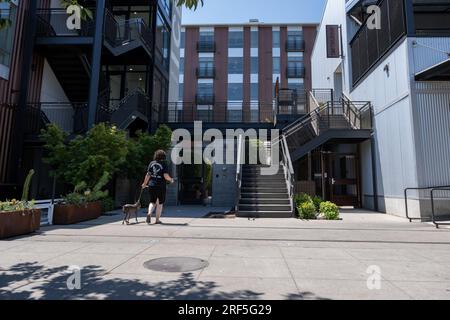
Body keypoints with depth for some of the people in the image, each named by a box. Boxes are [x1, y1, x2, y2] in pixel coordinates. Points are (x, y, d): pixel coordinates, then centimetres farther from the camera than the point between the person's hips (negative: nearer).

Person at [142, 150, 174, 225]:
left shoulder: (152, 163, 4)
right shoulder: (164, 164, -7)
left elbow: (148, 175, 3)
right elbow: (166, 176, -15)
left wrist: (144, 183, 16)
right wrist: (171, 180, 5)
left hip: (151, 185, 3)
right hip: (161, 186, -3)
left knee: (152, 202, 17)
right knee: (160, 203, 10)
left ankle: (149, 214, -8)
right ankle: (157, 220, 14)